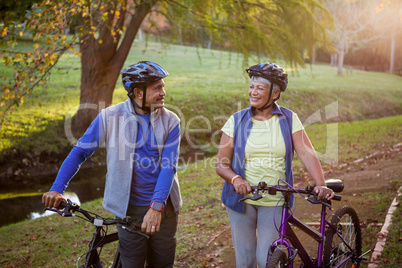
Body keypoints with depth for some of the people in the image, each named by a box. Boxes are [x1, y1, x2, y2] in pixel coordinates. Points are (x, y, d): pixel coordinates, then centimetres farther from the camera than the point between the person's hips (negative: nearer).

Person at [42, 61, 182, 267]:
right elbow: (80, 152, -1)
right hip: (129, 207, -1)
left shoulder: (170, 120, -4)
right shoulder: (111, 116, -6)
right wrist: (57, 189, -11)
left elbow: (168, 166, -12)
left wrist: (156, 207, -25)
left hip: (162, 207, 2)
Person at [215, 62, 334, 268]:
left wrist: (321, 184, -26)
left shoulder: (289, 120, 0)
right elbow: (221, 164, -2)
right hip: (242, 199, 1)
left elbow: (306, 153, -11)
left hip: (275, 202, -1)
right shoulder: (236, 121, 0)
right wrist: (236, 179, -22)